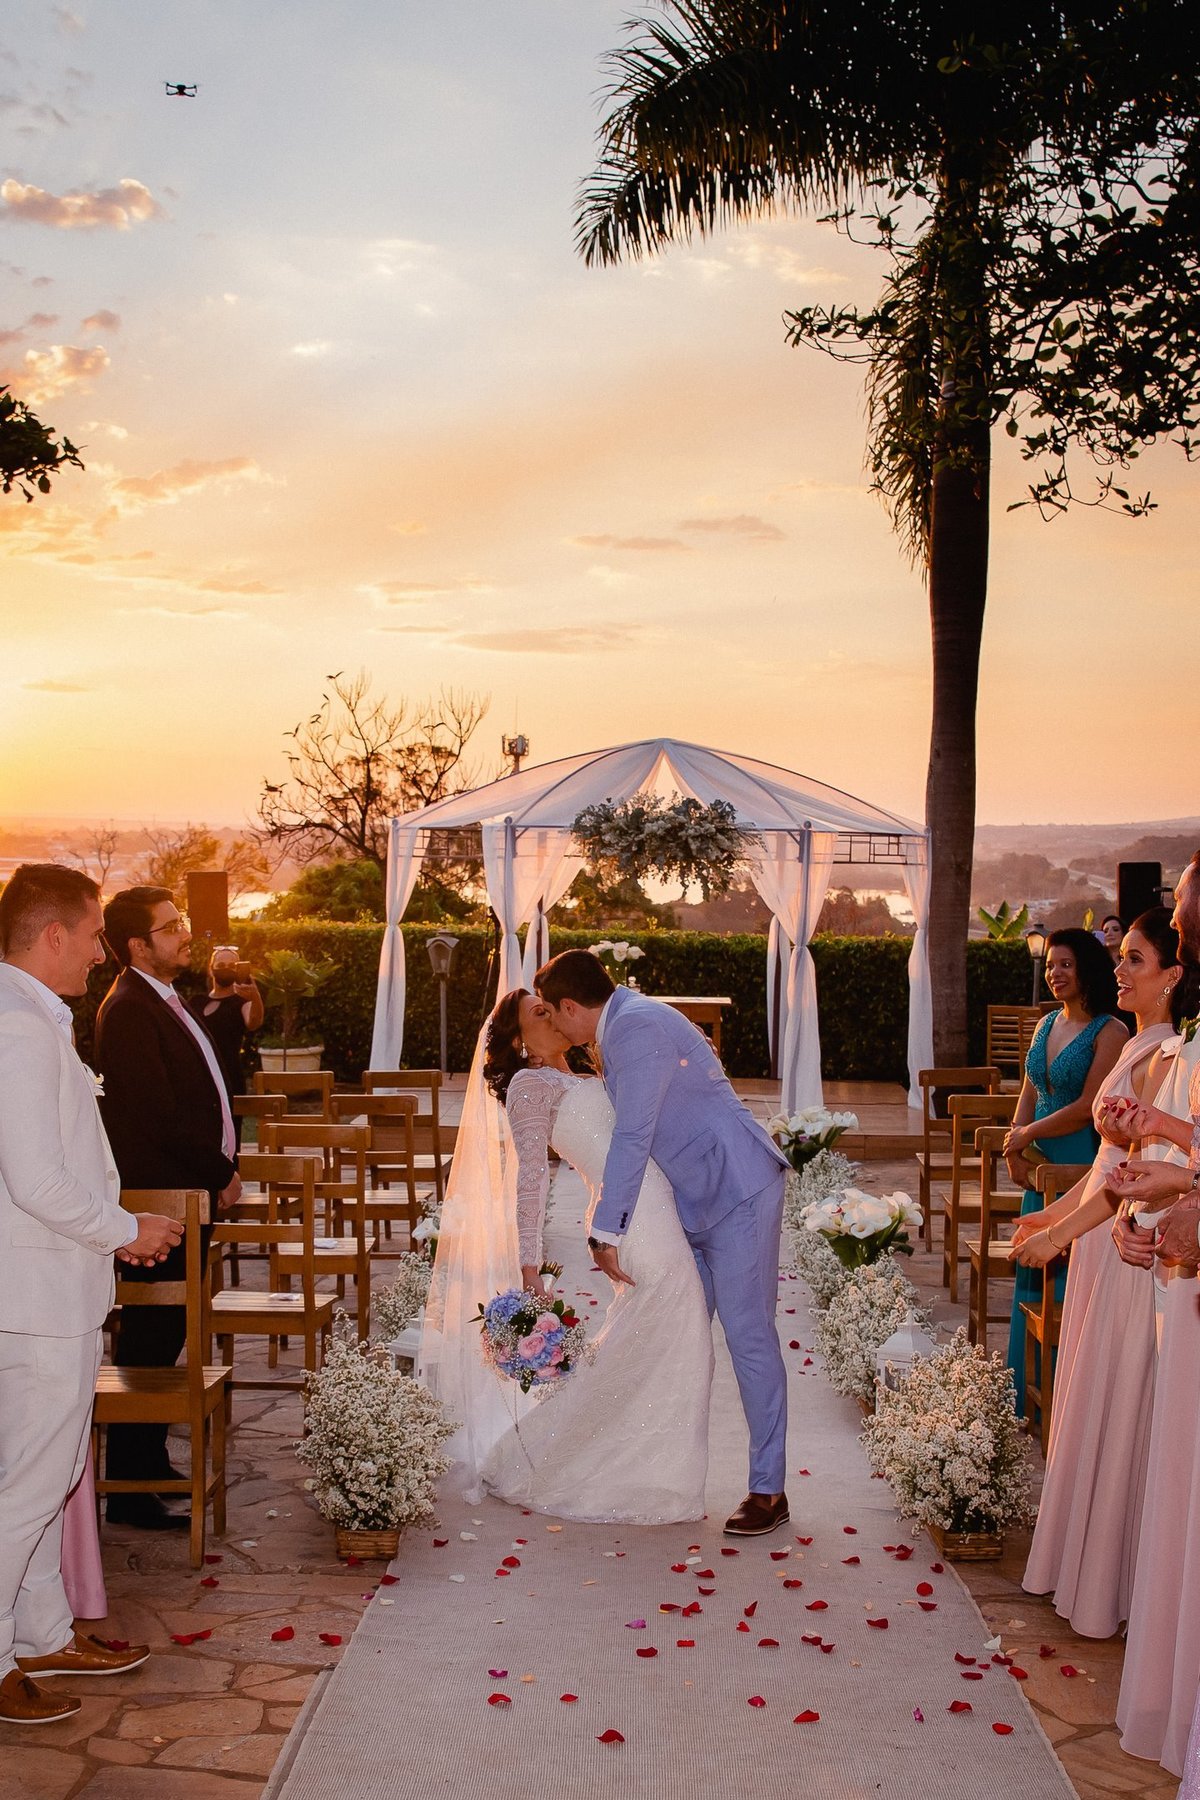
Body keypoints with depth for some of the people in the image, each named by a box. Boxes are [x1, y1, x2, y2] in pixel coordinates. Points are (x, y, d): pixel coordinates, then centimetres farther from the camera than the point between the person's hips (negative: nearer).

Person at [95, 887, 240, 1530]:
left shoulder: (163, 1003, 15)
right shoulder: (129, 1011, -17)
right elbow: (158, 1116, -21)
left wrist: (218, 1168, 10)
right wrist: (220, 1173, -11)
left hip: (186, 1191, 10)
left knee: (164, 1336, 17)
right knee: (150, 1341, -3)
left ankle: (149, 1463, 28)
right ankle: (131, 1490, 6)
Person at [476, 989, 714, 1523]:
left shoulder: (581, 1083, 25)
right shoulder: (530, 1084, -2)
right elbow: (530, 1176, -12)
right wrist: (529, 1268, -18)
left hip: (659, 1214, 9)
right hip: (634, 1219, -9)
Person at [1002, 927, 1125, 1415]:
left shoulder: (1109, 1032, -11)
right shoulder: (1047, 1024, 12)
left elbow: (1089, 1107, -16)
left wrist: (1027, 1135, -9)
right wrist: (1014, 1149, -1)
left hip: (1082, 1164, -7)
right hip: (1041, 1166, 7)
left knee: (1070, 1280, -2)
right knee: (1032, 1276, 11)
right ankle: (1029, 1396, 23)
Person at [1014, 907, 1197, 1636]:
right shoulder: (1138, 1046, 11)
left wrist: (1059, 1235, -17)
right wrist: (1054, 1214, 20)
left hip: (1132, 1250, -9)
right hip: (1104, 1241, 9)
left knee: (1115, 1412, 2)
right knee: (1090, 1406, 17)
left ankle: (1108, 1586, 17)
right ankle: (1081, 1559, 32)